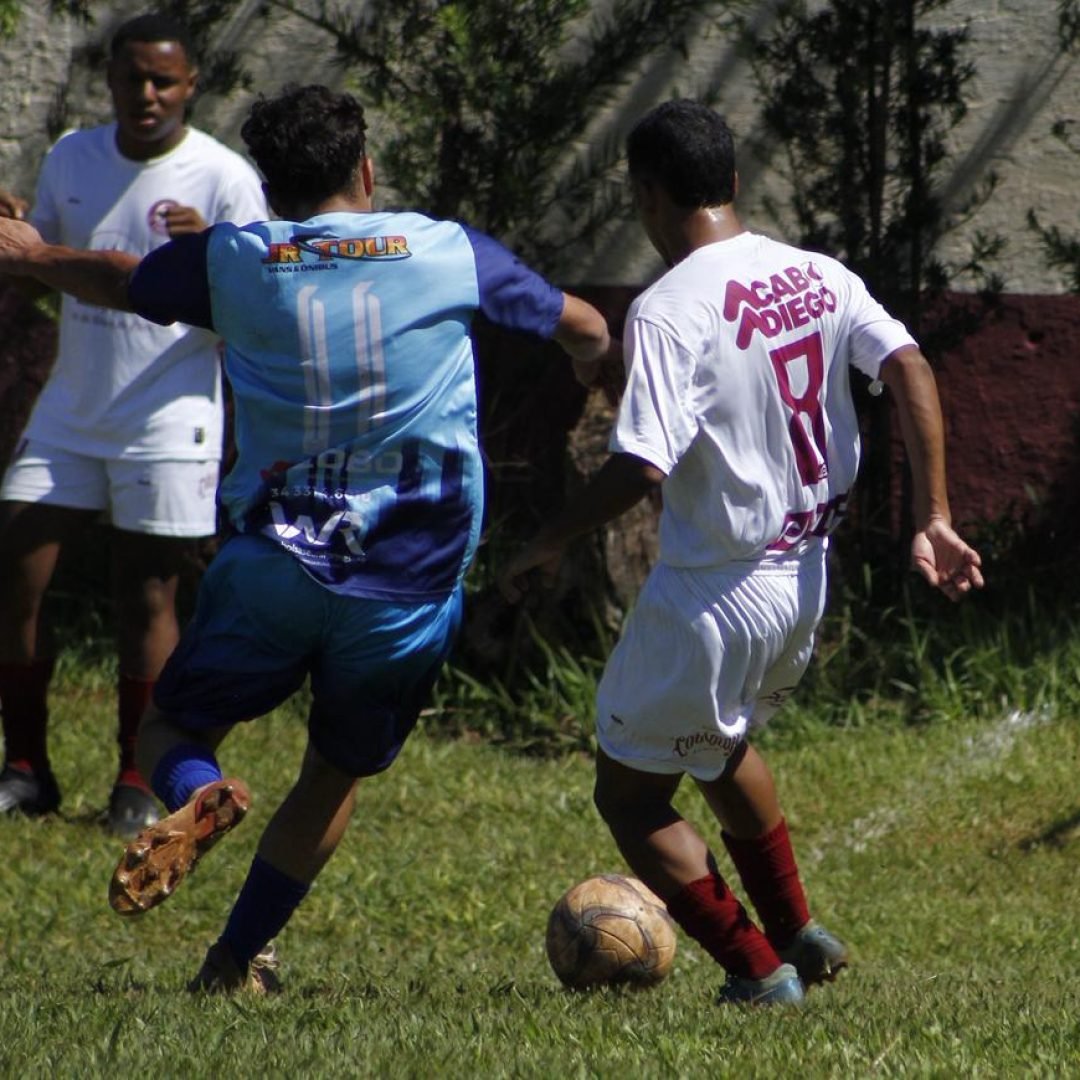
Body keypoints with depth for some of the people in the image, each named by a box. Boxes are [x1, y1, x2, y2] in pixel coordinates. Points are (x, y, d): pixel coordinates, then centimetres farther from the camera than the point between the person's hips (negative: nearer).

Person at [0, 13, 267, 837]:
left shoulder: (223, 179, -9)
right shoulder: (71, 158, 7)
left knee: (147, 600, -2)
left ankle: (139, 784, 9)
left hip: (167, 423, -5)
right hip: (69, 414, 5)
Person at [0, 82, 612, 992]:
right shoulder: (453, 253, 1)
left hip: (274, 565, -1)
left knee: (172, 728, 14)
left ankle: (198, 800, -20)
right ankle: (238, 959, 18)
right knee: (337, 773, 20)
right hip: (410, 587, 1)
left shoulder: (232, 260, 1)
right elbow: (586, 331, 16)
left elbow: (114, 279, 21)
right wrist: (594, 373, 40)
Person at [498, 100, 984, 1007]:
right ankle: (797, 932, 36)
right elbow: (909, 368, -6)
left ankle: (757, 969, 6)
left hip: (712, 595, -8)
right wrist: (934, 520, -5)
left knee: (630, 790, 11)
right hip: (804, 576, 8)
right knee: (723, 745, 34)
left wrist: (549, 544, -13)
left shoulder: (669, 312, -21)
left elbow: (642, 465, -27)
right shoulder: (817, 277, 1)